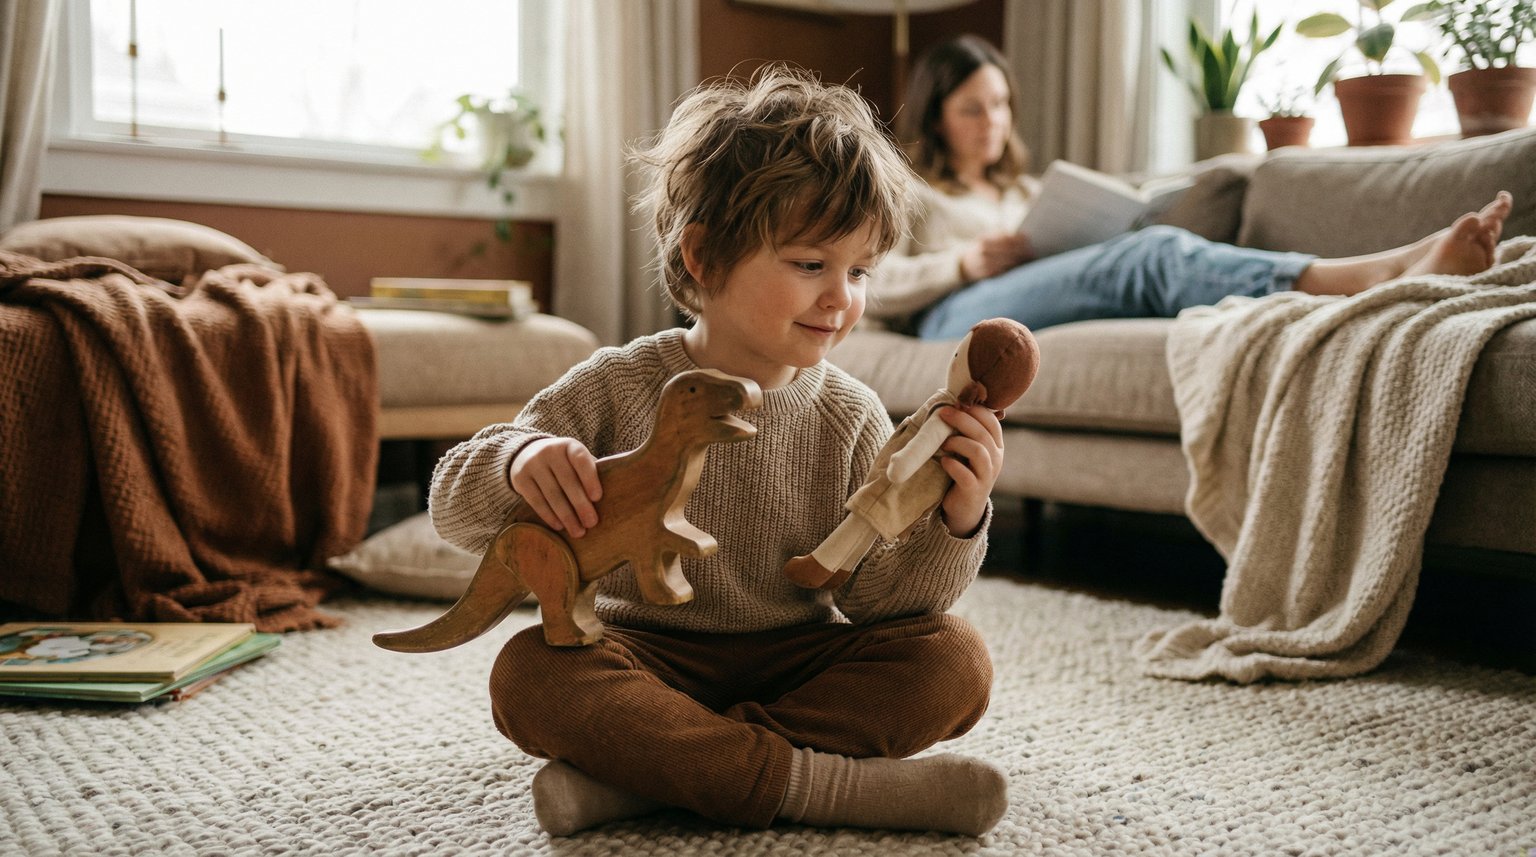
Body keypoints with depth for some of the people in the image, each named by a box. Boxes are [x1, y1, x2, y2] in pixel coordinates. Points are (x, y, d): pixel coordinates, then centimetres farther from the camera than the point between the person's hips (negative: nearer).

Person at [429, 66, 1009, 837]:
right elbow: (454, 507, -9)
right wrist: (518, 462, -33)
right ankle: (817, 782, -30)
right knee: (529, 674, -29)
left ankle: (640, 775, -28)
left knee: (954, 662, -21)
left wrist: (953, 527, -27)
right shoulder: (621, 389, -8)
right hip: (649, 663, -2)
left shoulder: (851, 419, -3)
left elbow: (876, 597, -7)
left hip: (796, 665, 2)